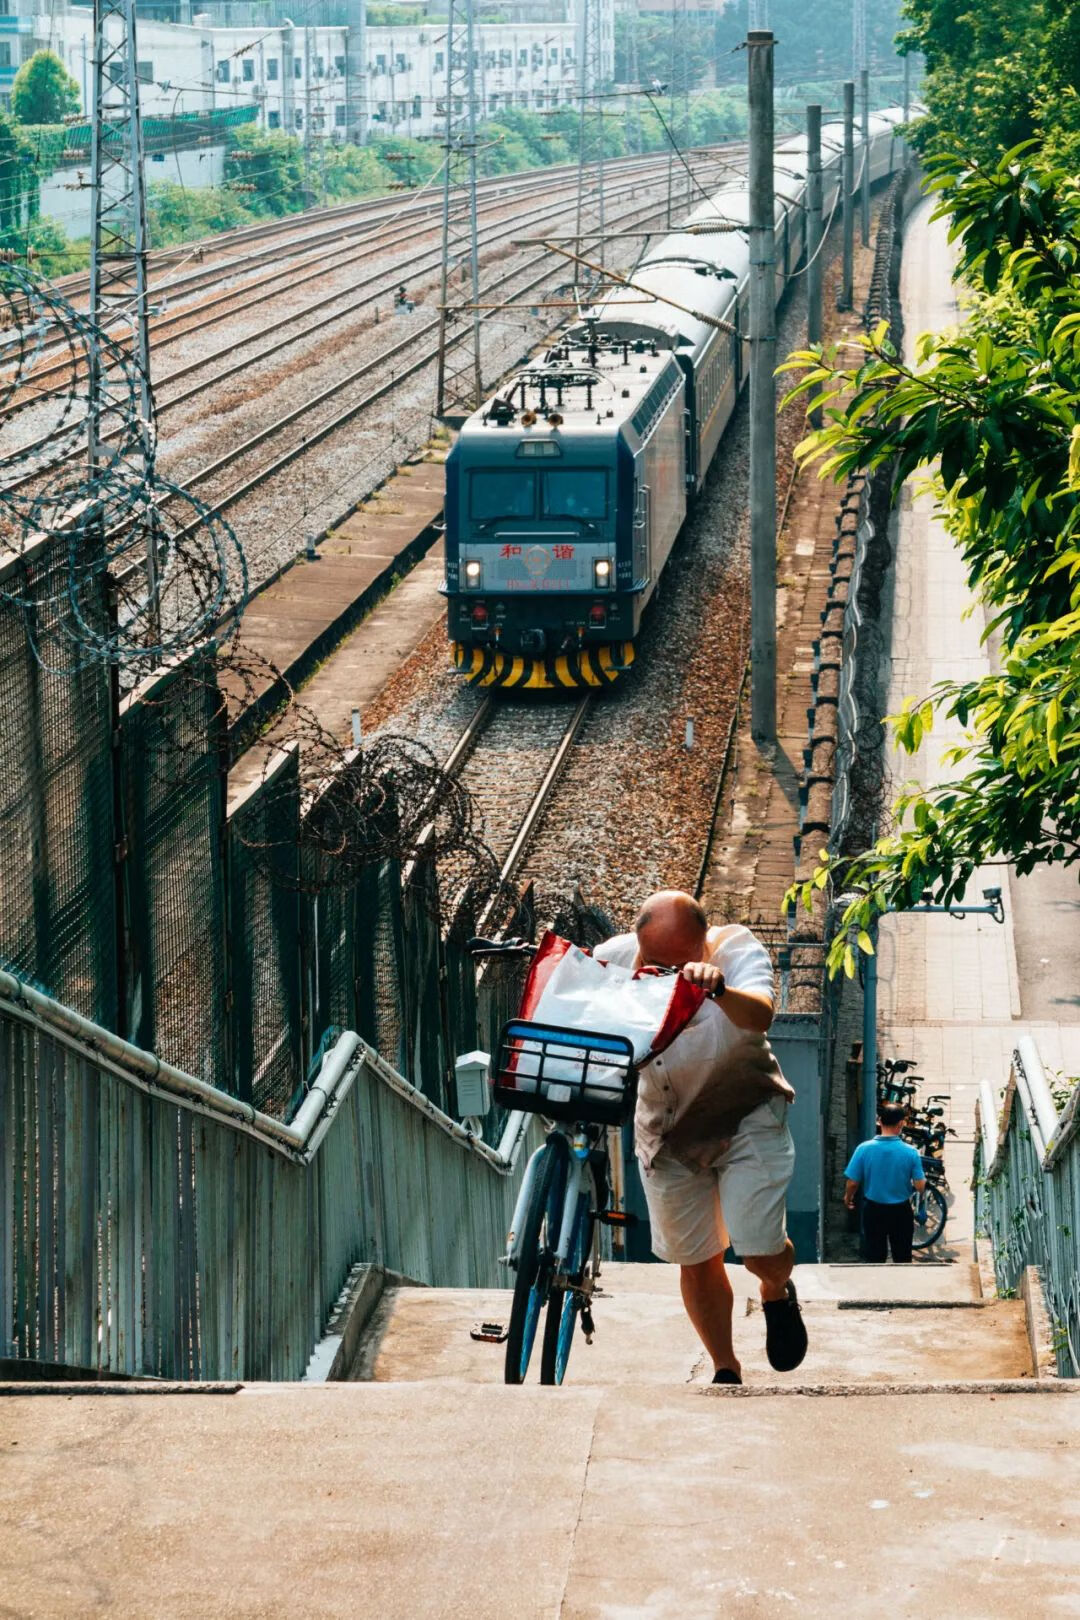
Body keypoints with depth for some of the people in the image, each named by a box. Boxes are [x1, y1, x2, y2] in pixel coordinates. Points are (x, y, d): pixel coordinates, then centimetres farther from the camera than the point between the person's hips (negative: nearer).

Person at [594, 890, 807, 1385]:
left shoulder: (739, 952, -24)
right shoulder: (616, 956, -16)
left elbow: (759, 1015, -43)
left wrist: (717, 989, -65)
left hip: (746, 1118, -3)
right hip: (667, 1129, 3)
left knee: (761, 1252, -9)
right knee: (696, 1262, 9)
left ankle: (777, 1293, 28)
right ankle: (726, 1371, 29)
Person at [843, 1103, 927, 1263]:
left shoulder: (864, 1149, -15)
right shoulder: (910, 1152, -16)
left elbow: (852, 1182, -10)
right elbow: (920, 1186, -12)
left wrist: (848, 1197, 12)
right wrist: (923, 1177, 11)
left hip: (873, 1210, 0)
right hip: (901, 1212, 0)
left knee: (876, 1259, 13)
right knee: (903, 1260, 15)